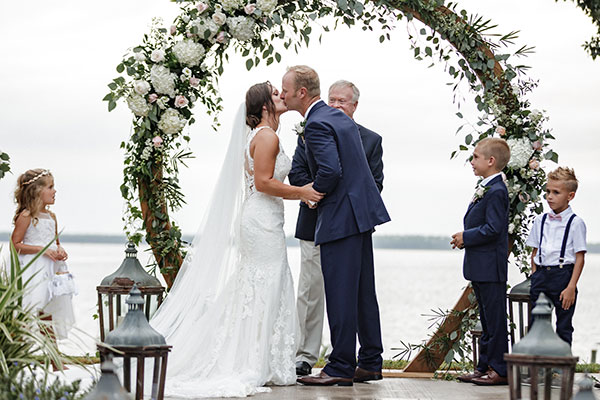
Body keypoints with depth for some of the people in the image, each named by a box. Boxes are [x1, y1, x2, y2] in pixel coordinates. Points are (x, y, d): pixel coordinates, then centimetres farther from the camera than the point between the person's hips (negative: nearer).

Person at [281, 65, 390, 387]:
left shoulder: (317, 124, -15)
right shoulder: (340, 118, 14)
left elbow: (330, 170, -25)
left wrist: (314, 196, -9)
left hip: (340, 216, -10)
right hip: (362, 212, 10)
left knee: (340, 294, -5)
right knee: (363, 291, 14)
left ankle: (341, 367, -2)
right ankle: (370, 362, 20)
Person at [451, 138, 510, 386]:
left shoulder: (496, 191, -16)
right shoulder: (486, 189, 15)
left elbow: (493, 229, -22)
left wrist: (466, 238, -14)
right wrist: (465, 239, 8)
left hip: (491, 268, -10)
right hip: (481, 268, 10)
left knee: (495, 319, -5)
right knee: (487, 319, 14)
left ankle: (500, 370, -1)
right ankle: (485, 367, 20)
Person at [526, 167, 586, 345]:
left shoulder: (575, 222, -5)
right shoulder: (540, 220, 10)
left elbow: (580, 258, -8)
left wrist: (571, 287, -14)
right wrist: (535, 277, 8)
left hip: (563, 274, -4)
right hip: (541, 275, 5)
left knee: (563, 327, 3)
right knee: (537, 324, 7)